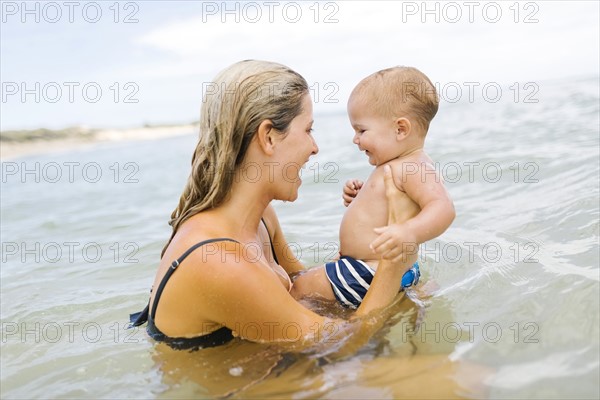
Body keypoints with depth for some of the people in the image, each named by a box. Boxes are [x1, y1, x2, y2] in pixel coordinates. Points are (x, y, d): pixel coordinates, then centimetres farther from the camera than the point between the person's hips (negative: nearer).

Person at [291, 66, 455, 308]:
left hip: (373, 276, -11)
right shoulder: (395, 165, 8)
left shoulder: (414, 167, -24)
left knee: (301, 287, -8)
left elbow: (443, 207, -36)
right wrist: (363, 197, 7)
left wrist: (410, 233, -51)